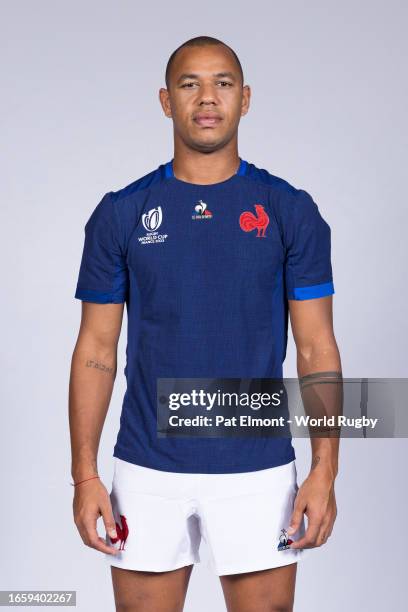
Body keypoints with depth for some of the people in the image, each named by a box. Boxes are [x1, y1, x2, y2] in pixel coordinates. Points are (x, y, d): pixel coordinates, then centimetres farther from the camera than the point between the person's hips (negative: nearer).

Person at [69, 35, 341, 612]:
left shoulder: (291, 211, 0)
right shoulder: (120, 214, 1)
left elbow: (316, 349, 0)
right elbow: (96, 351, 3)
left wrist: (325, 469, -8)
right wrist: (85, 475, -3)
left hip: (258, 471, 0)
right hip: (148, 472, 1)